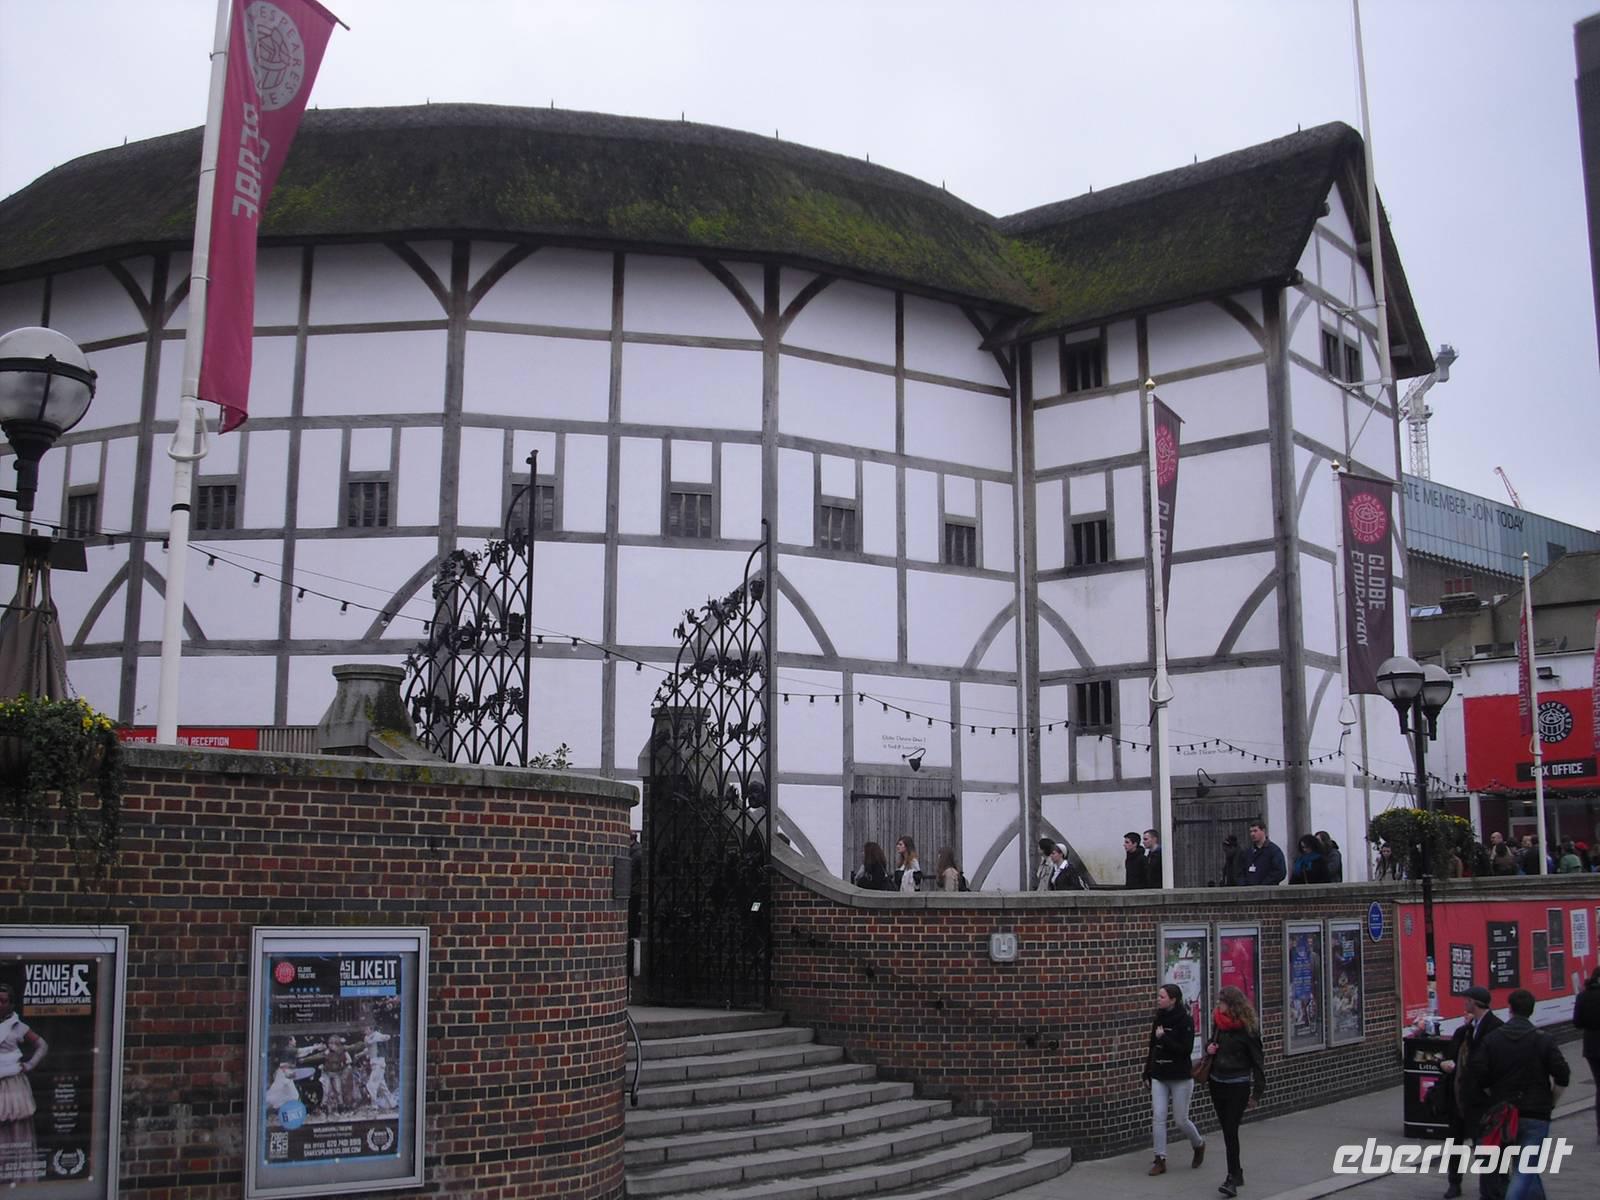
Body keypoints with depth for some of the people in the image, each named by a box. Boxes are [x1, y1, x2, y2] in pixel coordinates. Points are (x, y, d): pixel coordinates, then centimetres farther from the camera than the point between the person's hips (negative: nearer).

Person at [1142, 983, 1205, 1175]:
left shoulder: (1185, 1020, -12)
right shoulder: (1159, 1019, 6)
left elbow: (1186, 1050, -19)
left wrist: (1164, 1038, -22)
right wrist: (1147, 1072, 15)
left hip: (1180, 1078, -5)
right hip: (1159, 1076, 5)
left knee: (1181, 1120, 5)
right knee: (1158, 1117, -2)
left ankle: (1199, 1145, 33)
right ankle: (1160, 1160, 4)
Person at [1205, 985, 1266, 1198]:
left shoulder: (1247, 1028, -13)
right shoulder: (1218, 1022, 5)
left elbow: (1257, 1059, -9)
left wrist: (1257, 1091, -9)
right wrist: (1209, 1047, -2)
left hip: (1238, 1085, -6)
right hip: (1217, 1083, 6)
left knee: (1231, 1130, -11)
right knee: (1227, 1131, 12)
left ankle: (1232, 1179, -8)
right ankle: (1237, 1172, 24)